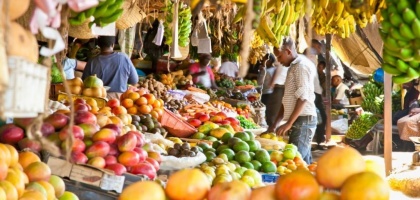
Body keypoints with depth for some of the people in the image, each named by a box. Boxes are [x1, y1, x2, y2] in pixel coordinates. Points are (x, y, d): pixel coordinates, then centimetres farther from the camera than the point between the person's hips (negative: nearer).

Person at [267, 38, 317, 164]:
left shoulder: (301, 65, -9)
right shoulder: (294, 66, 20)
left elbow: (303, 98, -18)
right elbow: (288, 99, 22)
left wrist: (289, 123, -19)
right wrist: (275, 124, 17)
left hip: (303, 120, -10)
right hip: (299, 121, 10)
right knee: (305, 161, 10)